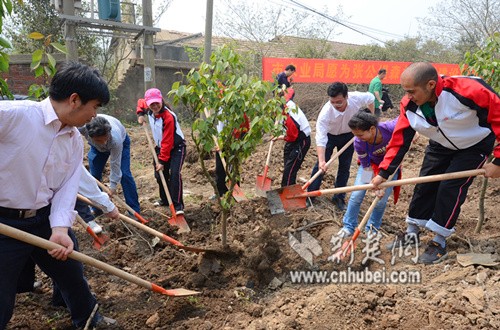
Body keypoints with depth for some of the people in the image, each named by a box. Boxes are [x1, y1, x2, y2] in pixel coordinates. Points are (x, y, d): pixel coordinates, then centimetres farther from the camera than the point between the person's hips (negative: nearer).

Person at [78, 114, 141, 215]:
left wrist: (113, 185, -23)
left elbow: (115, 164, -31)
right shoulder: (82, 124, -42)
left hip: (122, 141, -3)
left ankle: (134, 210, -4)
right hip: (96, 147, 4)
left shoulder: (116, 139, -45)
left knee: (124, 174, -13)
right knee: (94, 175, -2)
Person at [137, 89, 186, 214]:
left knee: (174, 174, -23)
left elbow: (167, 142, -27)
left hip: (176, 147, -7)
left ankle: (178, 205, -21)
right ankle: (165, 200, 30)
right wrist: (140, 114, -1)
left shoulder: (168, 117, -28)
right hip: (161, 147, 7)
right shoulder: (149, 110, -7)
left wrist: (162, 161, -26)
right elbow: (140, 103, 20)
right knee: (159, 175, 9)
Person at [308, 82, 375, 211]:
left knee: (345, 166, 6)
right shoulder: (325, 113, -39)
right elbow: (320, 139, -43)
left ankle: (339, 197, 16)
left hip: (348, 135, 3)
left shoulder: (357, 98, -30)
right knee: (321, 166, -5)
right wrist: (322, 160, -53)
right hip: (329, 135, -3)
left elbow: (371, 98, -5)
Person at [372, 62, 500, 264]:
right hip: (440, 146, 5)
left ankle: (439, 243, 6)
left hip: (474, 146, -4)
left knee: (450, 188, -11)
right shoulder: (409, 105, -21)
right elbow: (399, 140, -12)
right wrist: (383, 173, -15)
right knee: (424, 185, 3)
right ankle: (412, 234, 22)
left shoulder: (468, 90, -37)